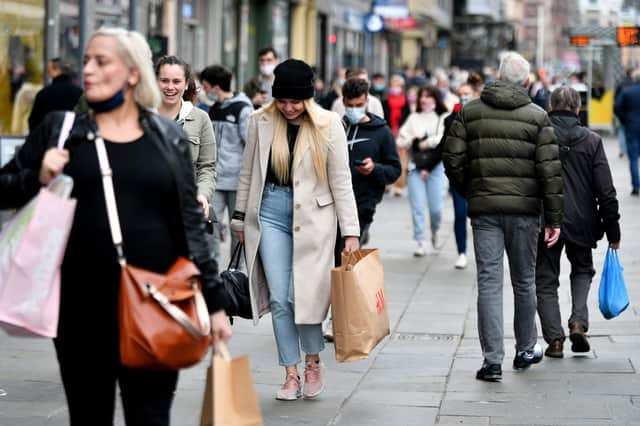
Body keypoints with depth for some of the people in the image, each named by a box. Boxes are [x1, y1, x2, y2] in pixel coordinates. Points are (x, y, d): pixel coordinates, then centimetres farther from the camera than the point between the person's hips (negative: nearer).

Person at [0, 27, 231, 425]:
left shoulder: (169, 137, 6)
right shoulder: (61, 129, 5)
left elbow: (191, 224, 8)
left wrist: (215, 301, 6)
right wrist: (38, 180, -12)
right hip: (82, 306, 1)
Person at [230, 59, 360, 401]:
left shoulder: (328, 125, -4)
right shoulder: (261, 121, 3)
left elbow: (341, 181, -2)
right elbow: (248, 172, 13)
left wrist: (350, 231, -6)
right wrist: (240, 217, 13)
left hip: (312, 215, -2)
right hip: (270, 212, 2)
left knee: (307, 293, -6)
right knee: (279, 298, -1)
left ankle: (313, 361, 19)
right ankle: (291, 373, 8)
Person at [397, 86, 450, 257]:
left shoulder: (444, 118, 3)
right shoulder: (414, 118, 13)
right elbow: (401, 141, 9)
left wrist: (428, 142, -9)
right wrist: (415, 140, -8)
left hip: (436, 166, -2)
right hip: (415, 167, 2)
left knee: (436, 208, -3)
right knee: (417, 207, -4)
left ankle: (435, 232, 28)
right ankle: (420, 243, 4)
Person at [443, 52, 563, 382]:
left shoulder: (470, 112, 2)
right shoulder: (537, 116, -2)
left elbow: (452, 159, 0)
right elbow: (550, 170, -6)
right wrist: (554, 219, -2)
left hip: (484, 208, 1)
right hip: (524, 209, -1)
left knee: (489, 283, 0)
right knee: (524, 281, 14)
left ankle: (492, 361, -4)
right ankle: (525, 350, 28)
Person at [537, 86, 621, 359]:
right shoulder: (591, 141, -3)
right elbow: (606, 191, -4)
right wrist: (613, 230, 4)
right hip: (582, 221, 1)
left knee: (546, 280, 10)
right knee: (582, 270, 23)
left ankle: (554, 339, 2)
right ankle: (578, 323, 4)